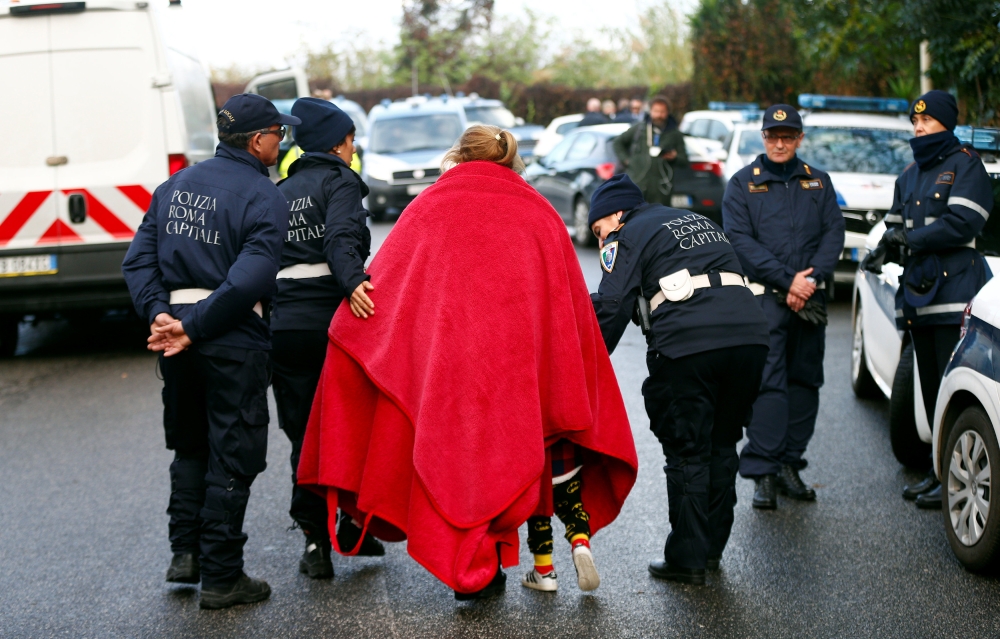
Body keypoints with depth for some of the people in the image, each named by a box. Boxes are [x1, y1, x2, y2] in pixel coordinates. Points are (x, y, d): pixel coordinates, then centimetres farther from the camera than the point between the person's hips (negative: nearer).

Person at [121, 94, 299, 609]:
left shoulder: (176, 185, 10)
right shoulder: (264, 198, -10)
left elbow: (138, 260, 4)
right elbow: (251, 278, -22)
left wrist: (160, 314, -5)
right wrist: (193, 328, -18)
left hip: (178, 336, 6)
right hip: (233, 341, -6)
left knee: (189, 446, 22)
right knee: (231, 456, 3)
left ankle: (185, 552, 22)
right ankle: (221, 576, 8)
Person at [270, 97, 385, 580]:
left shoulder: (281, 192, 18)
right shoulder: (339, 181, -2)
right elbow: (341, 238, -22)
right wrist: (353, 282, -36)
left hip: (284, 323, 5)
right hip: (332, 317, -5)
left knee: (306, 434, 8)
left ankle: (314, 538, 4)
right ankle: (354, 525, 17)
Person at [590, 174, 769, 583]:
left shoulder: (627, 237, 8)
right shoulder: (701, 222, 31)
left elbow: (611, 308, -1)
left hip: (686, 345, -6)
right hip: (750, 334, 6)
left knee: (686, 453, 3)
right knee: (721, 445, 17)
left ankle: (687, 559, 7)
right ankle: (712, 548, 25)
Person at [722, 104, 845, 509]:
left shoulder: (818, 183, 15)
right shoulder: (743, 183, 6)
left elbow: (834, 233, 6)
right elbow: (740, 240, -5)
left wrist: (812, 279, -11)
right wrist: (786, 279, -14)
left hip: (811, 300, 4)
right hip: (764, 297, -4)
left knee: (804, 381, 6)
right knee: (768, 382, -11)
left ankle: (790, 464, 15)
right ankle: (763, 474, -11)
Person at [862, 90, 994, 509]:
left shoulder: (965, 165, -2)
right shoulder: (909, 177, 21)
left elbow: (963, 222, -14)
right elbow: (896, 226, 19)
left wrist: (911, 238, -11)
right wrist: (885, 250, -3)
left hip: (956, 291, -8)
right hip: (919, 294, 8)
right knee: (931, 387, 10)